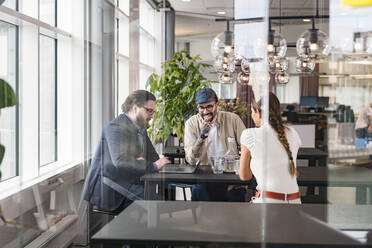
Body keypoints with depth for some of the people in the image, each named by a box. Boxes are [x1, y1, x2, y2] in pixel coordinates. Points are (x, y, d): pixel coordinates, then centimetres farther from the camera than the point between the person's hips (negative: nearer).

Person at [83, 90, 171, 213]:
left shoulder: (141, 128, 16)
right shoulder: (116, 127, -14)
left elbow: (154, 157, 16)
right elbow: (121, 162, -27)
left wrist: (143, 161, -8)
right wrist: (153, 166, -24)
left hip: (129, 183, 9)